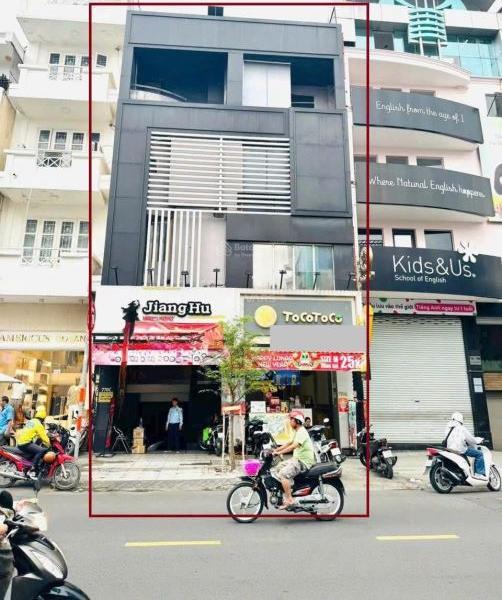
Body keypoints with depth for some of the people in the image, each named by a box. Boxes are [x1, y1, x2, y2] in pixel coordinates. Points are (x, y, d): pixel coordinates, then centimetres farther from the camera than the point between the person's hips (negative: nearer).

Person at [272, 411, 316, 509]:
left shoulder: (302, 432, -17)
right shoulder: (297, 431, 17)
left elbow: (293, 446, -29)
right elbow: (289, 443, 21)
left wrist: (279, 452, -31)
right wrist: (276, 449, 11)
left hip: (304, 461, -11)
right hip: (297, 459, 11)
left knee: (283, 474, -24)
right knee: (278, 469, 11)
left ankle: (289, 500, -18)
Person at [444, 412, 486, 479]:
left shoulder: (447, 428, 11)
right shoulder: (462, 429, -9)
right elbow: (471, 440, -5)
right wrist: (478, 440, 17)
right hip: (460, 450, -8)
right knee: (479, 454, 1)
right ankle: (479, 473, -1)